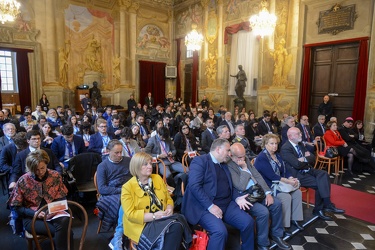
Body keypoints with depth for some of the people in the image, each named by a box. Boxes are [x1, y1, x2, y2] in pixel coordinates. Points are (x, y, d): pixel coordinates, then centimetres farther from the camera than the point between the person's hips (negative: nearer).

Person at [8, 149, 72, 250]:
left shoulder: (55, 176, -1)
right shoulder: (23, 181, -6)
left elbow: (62, 197, 6)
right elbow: (16, 207, -1)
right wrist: (35, 213, -16)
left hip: (53, 213, 3)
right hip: (32, 217, -2)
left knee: (64, 221, -33)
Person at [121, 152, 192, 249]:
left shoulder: (157, 178, 10)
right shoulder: (127, 187, -8)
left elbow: (168, 198, 15)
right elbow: (131, 214, -12)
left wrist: (169, 208, -8)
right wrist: (154, 216, -20)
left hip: (163, 219, 5)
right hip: (142, 226, -5)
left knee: (177, 225, -28)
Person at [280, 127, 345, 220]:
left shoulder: (300, 144, 11)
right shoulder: (285, 148, -16)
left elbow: (313, 158, 9)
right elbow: (297, 164, -24)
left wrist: (304, 159, -12)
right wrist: (307, 158, -6)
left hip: (307, 170, 8)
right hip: (297, 175, -8)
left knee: (324, 174, -16)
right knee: (319, 184, -20)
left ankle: (326, 205, -16)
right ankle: (318, 209, -6)